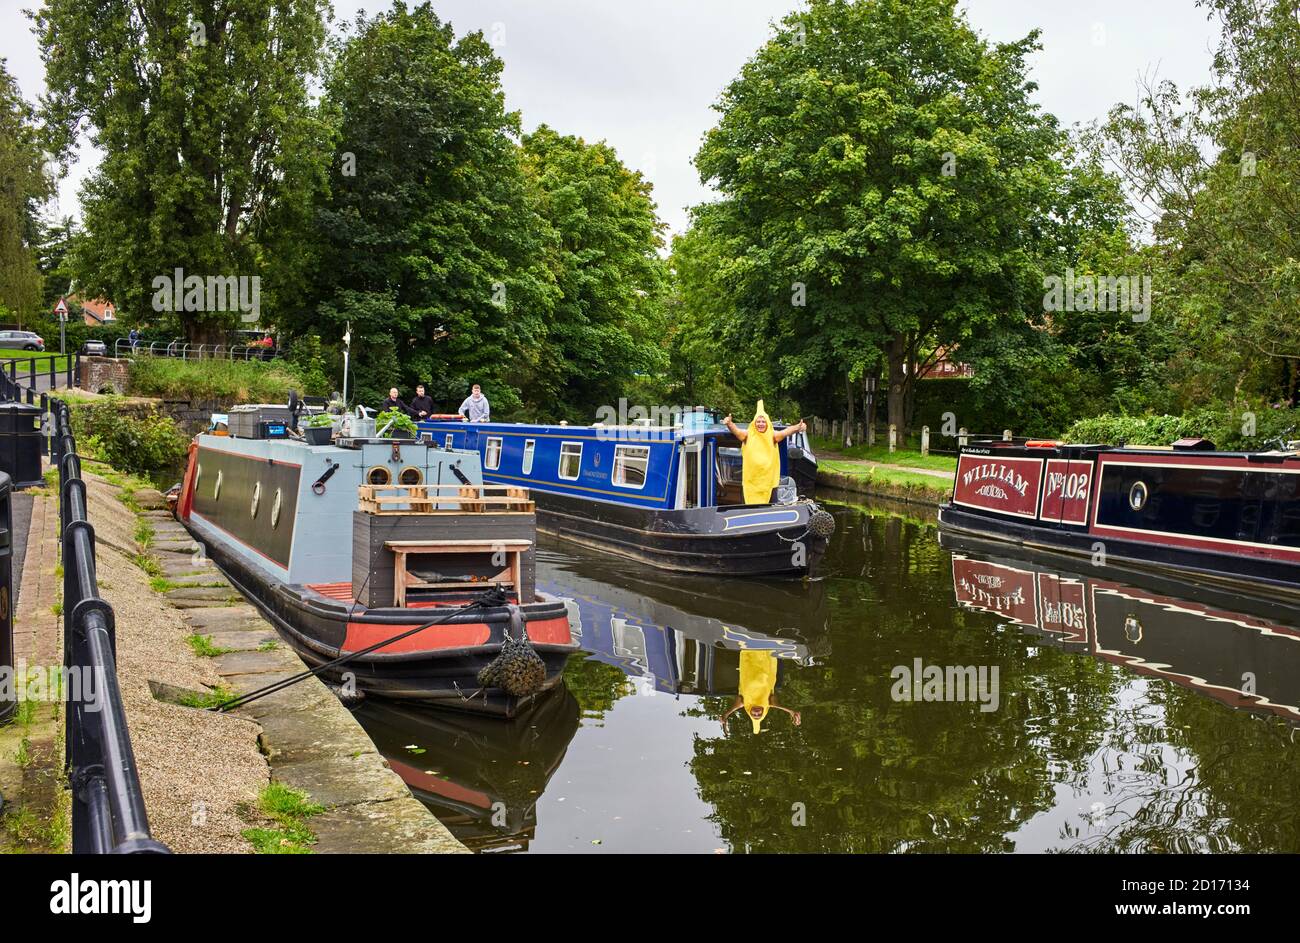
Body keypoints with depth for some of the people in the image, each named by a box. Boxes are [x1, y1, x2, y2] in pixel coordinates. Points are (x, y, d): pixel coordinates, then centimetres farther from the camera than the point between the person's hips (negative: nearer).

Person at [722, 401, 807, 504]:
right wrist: (729, 424, -39)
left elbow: (786, 431, -15)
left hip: (769, 478, 1)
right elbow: (736, 430, -16)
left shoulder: (772, 435, 1)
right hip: (751, 479, -1)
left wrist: (798, 427, -35)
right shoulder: (748, 435, 0)